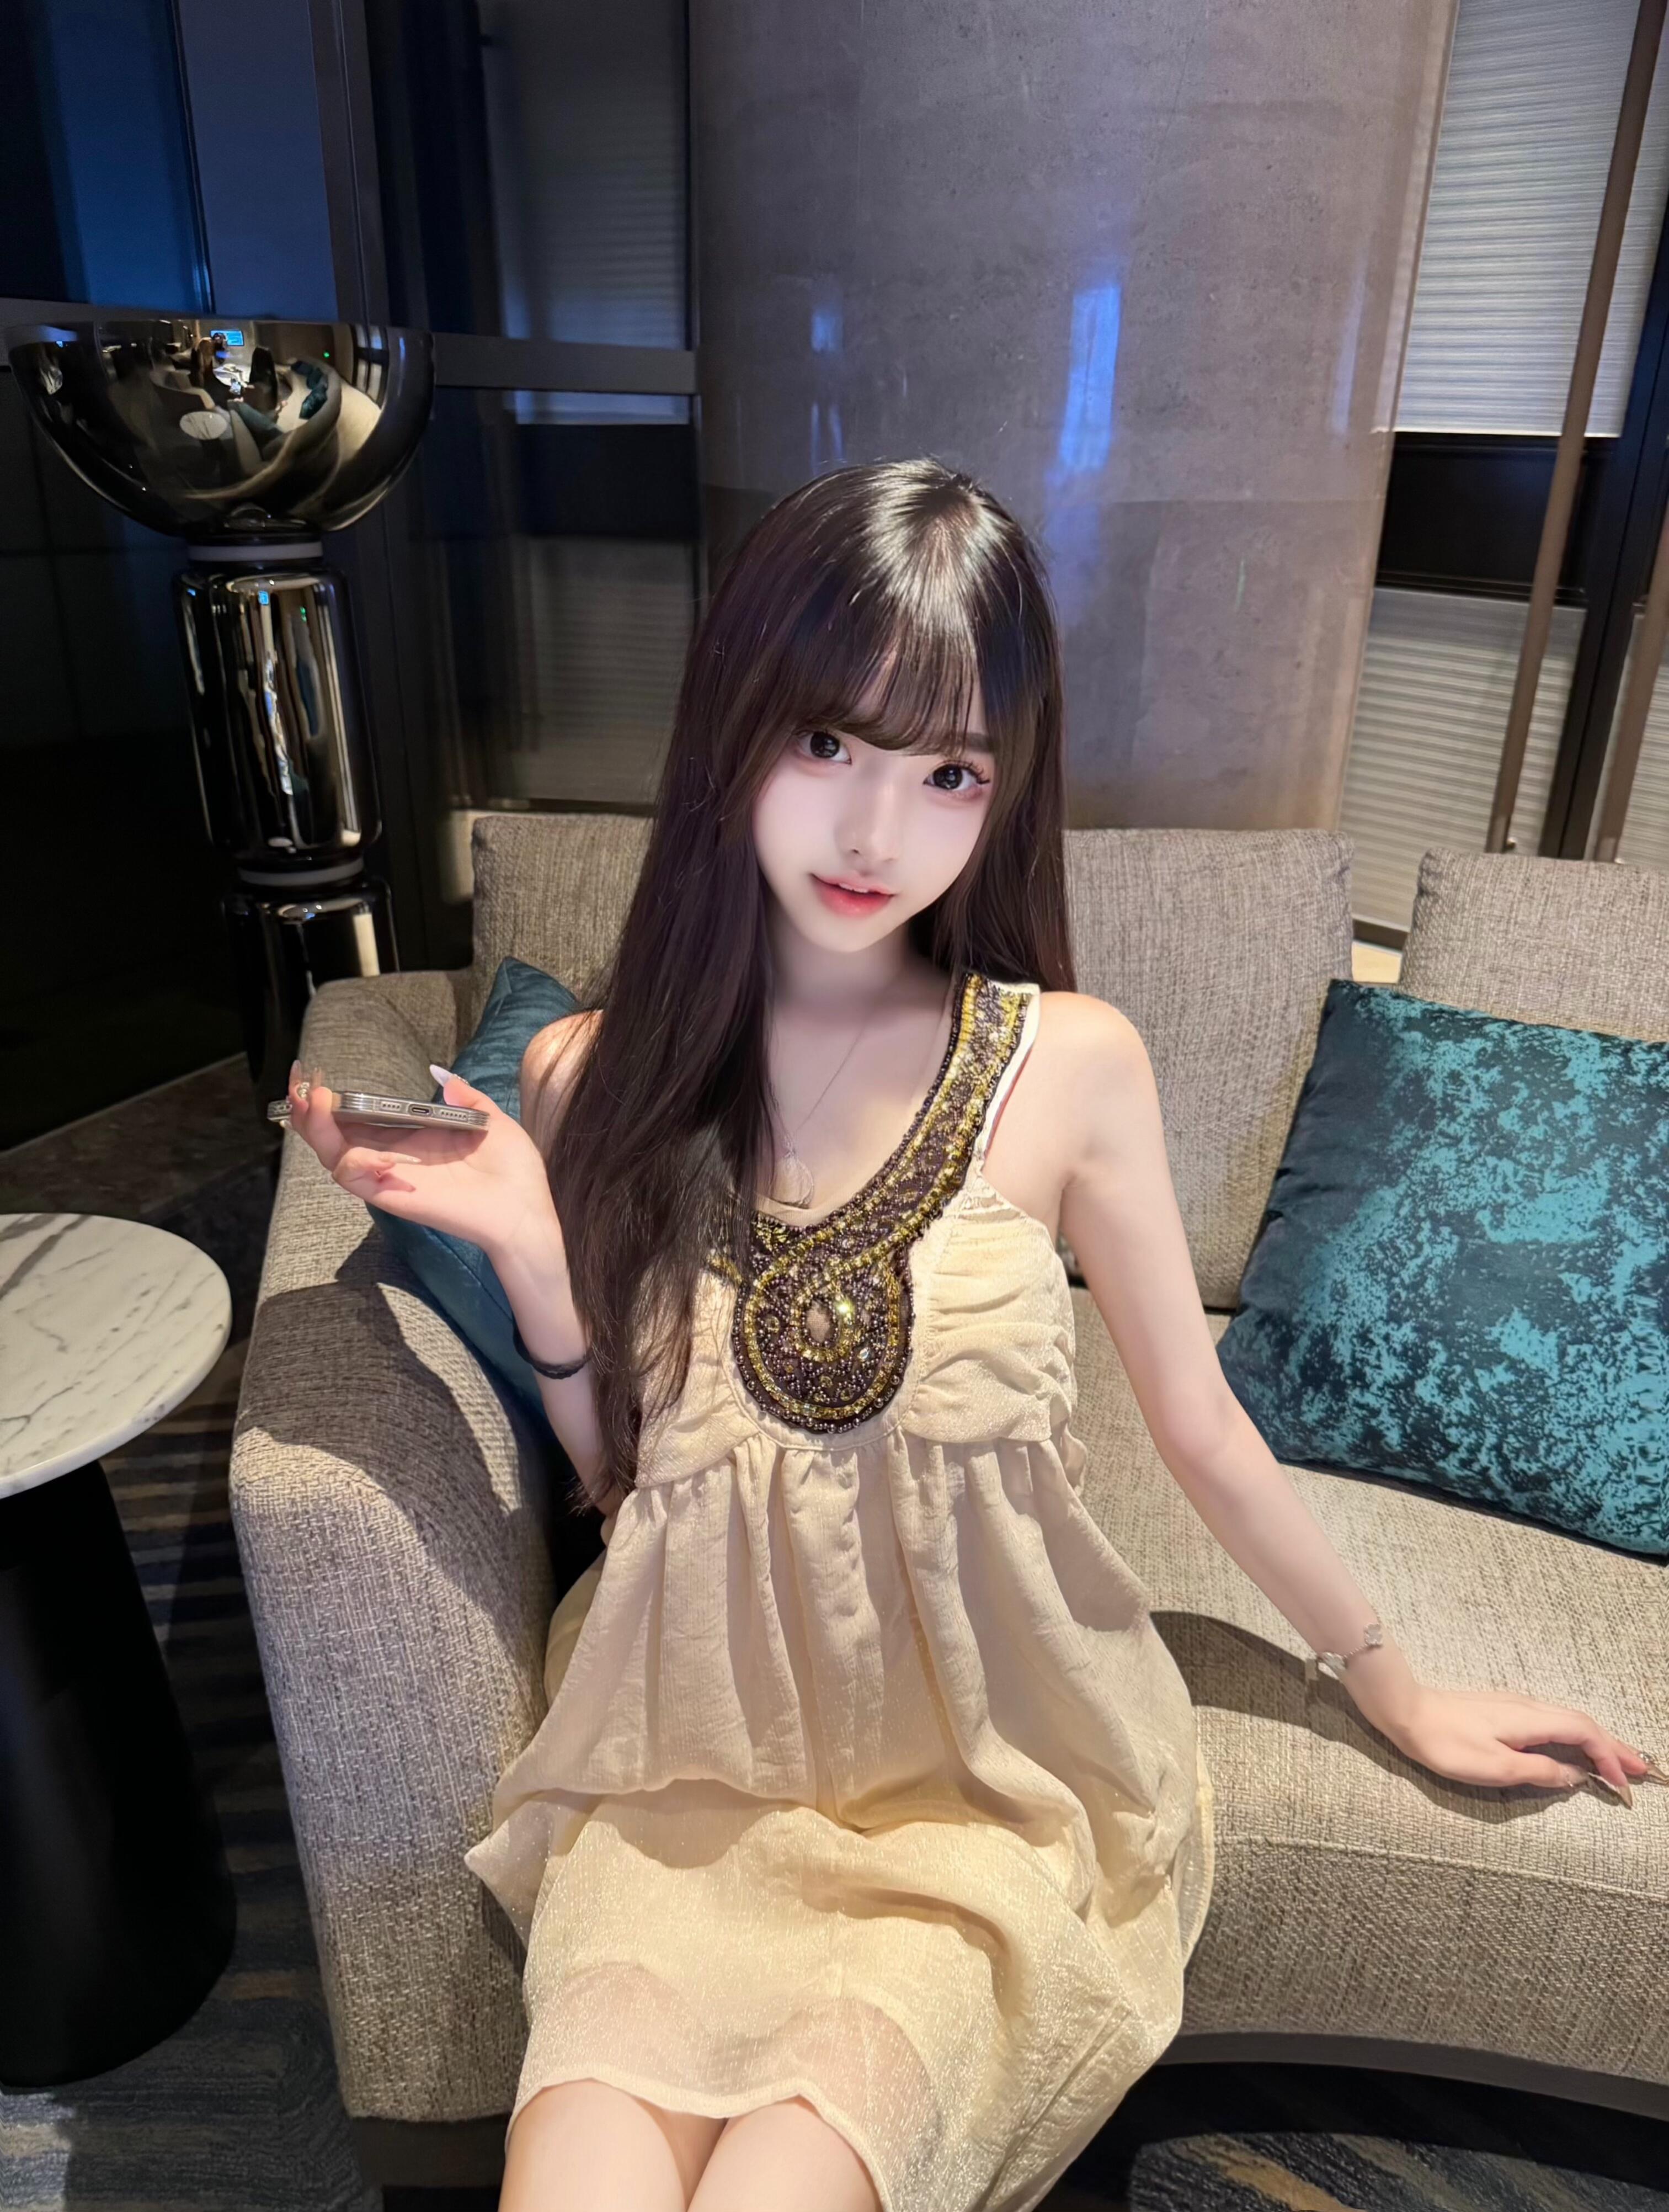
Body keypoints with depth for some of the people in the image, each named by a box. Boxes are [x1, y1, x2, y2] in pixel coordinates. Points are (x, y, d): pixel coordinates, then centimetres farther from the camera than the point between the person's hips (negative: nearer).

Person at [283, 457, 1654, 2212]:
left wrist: (1400, 1696, 12)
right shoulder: (595, 1079, -4)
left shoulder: (1069, 1065, -10)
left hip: (982, 1758, -1)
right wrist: (529, 1250, -12)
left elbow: (1200, 1427, 2)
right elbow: (620, 1472, 4)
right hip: (691, 1751, 2)